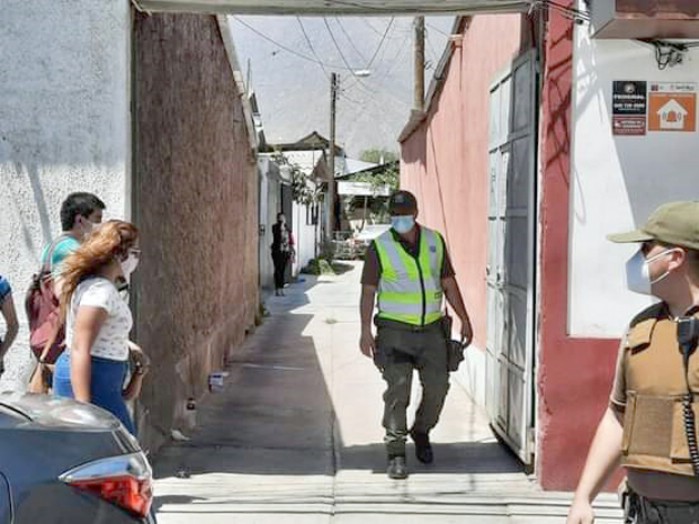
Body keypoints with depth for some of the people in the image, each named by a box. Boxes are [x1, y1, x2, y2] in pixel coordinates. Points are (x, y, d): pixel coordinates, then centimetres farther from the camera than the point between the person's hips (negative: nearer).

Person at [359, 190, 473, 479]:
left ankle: (421, 431, 29)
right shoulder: (379, 247, -4)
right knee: (398, 389, -10)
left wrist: (464, 319, 9)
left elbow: (448, 282, 12)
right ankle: (396, 455, -3)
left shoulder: (434, 241, 7)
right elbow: (368, 290, -5)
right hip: (395, 330, -3)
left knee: (437, 387, 1)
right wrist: (366, 330, -13)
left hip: (431, 329, 3)